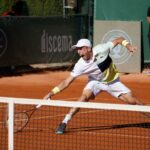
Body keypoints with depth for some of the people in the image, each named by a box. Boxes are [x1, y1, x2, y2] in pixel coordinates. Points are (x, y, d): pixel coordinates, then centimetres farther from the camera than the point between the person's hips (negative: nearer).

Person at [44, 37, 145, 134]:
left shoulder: (101, 49, -28)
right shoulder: (80, 65, -24)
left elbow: (119, 40, -14)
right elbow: (67, 82, -19)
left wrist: (128, 46, -32)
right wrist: (52, 93, -27)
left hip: (113, 81, 1)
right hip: (96, 82, 0)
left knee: (132, 101, -9)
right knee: (84, 97, -27)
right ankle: (64, 123, -21)